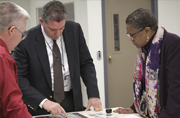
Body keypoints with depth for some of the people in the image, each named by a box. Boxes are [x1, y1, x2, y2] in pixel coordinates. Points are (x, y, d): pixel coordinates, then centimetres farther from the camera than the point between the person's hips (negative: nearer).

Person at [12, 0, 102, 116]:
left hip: (72, 102, 1)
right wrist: (43, 101, -24)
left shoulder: (74, 30, -2)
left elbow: (86, 64, 5)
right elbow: (18, 78, -12)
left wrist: (93, 94, -6)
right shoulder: (26, 40, -12)